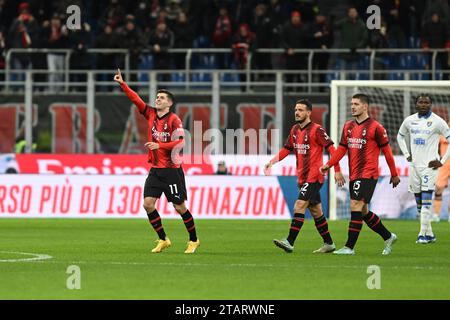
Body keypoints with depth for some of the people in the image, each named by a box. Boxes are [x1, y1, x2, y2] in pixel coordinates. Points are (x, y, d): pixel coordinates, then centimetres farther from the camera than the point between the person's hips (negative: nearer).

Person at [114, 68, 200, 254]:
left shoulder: (173, 120, -10)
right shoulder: (151, 114, 7)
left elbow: (180, 142, -19)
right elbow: (136, 99, 5)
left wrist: (159, 145, -24)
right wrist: (122, 84, -3)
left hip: (171, 170, -6)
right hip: (155, 170, 6)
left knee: (179, 207, -1)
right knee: (148, 204, -4)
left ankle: (194, 240, 15)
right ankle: (163, 240, 7)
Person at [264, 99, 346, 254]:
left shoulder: (316, 130, -11)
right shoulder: (295, 130, 11)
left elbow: (331, 148, -13)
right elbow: (287, 149, 19)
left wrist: (337, 171, -16)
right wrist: (272, 162, 6)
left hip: (314, 177, -8)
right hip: (302, 177, 8)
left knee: (299, 206, -16)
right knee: (316, 211, 12)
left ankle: (289, 242, -21)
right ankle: (328, 244, 21)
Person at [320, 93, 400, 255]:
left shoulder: (375, 127, -8)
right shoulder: (348, 126, 11)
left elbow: (387, 150, -4)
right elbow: (342, 149, 13)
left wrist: (394, 174, 0)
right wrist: (328, 165, -2)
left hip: (368, 175, -8)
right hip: (354, 175, 8)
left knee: (356, 207, -14)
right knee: (363, 212, 11)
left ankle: (349, 247, -12)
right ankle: (388, 237, 28)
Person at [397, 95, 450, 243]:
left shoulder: (437, 121, -6)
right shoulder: (409, 121, 8)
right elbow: (400, 136, 27)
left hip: (429, 165, -5)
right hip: (414, 164, 5)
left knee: (426, 201, -13)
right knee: (419, 202, 7)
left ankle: (423, 234, -13)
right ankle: (430, 234, 16)